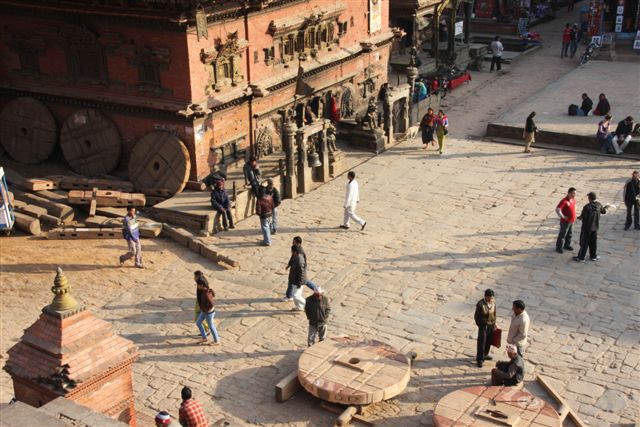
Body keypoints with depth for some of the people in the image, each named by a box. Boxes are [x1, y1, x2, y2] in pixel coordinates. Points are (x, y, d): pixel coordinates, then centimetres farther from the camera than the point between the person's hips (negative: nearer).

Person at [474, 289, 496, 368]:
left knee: (489, 341, 20)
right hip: (483, 326, -6)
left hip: (491, 325, 6)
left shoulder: (493, 302, -8)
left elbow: (494, 313, 7)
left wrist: (494, 324, 11)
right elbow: (476, 316, -14)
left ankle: (485, 355, 42)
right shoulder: (480, 304, -25)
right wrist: (481, 326, -10)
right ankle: (479, 359, 18)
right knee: (481, 342, 5)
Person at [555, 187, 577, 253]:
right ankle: (559, 247, 11)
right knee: (562, 235, 1)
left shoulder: (573, 199, 3)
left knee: (570, 234, 20)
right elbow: (557, 210, -28)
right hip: (565, 221, -8)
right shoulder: (564, 201, -23)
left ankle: (567, 245, 36)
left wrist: (574, 216, 14)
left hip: (571, 221, 8)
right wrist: (563, 217, -20)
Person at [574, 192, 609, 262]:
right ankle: (594, 256, 29)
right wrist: (605, 208, 37)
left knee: (584, 243, 4)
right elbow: (603, 211, 14)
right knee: (593, 242, 19)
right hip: (595, 227, 6)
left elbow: (583, 217, -20)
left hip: (587, 227, -6)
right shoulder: (598, 205, -4)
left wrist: (579, 217, 4)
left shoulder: (587, 206, -24)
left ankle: (581, 257, 12)